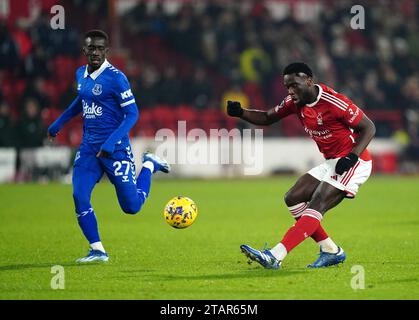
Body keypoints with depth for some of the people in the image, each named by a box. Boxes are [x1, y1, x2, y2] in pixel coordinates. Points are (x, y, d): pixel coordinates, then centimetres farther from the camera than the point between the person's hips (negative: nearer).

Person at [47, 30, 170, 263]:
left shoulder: (115, 77, -15)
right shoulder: (81, 74, 7)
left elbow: (132, 113, -15)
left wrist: (111, 142, -24)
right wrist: (59, 122, 30)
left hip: (115, 148, -6)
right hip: (88, 147, 6)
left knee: (132, 207, 0)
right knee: (80, 197, -12)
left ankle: (149, 166, 28)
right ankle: (98, 250, 0)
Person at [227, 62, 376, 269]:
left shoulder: (335, 103, -22)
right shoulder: (295, 102, 1)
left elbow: (369, 128, -14)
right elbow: (267, 118, 11)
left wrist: (352, 157, -26)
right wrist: (241, 113, -8)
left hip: (353, 164, -9)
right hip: (331, 162, 9)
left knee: (316, 206, -20)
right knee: (293, 199, 3)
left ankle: (275, 256, -30)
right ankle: (331, 251, 6)